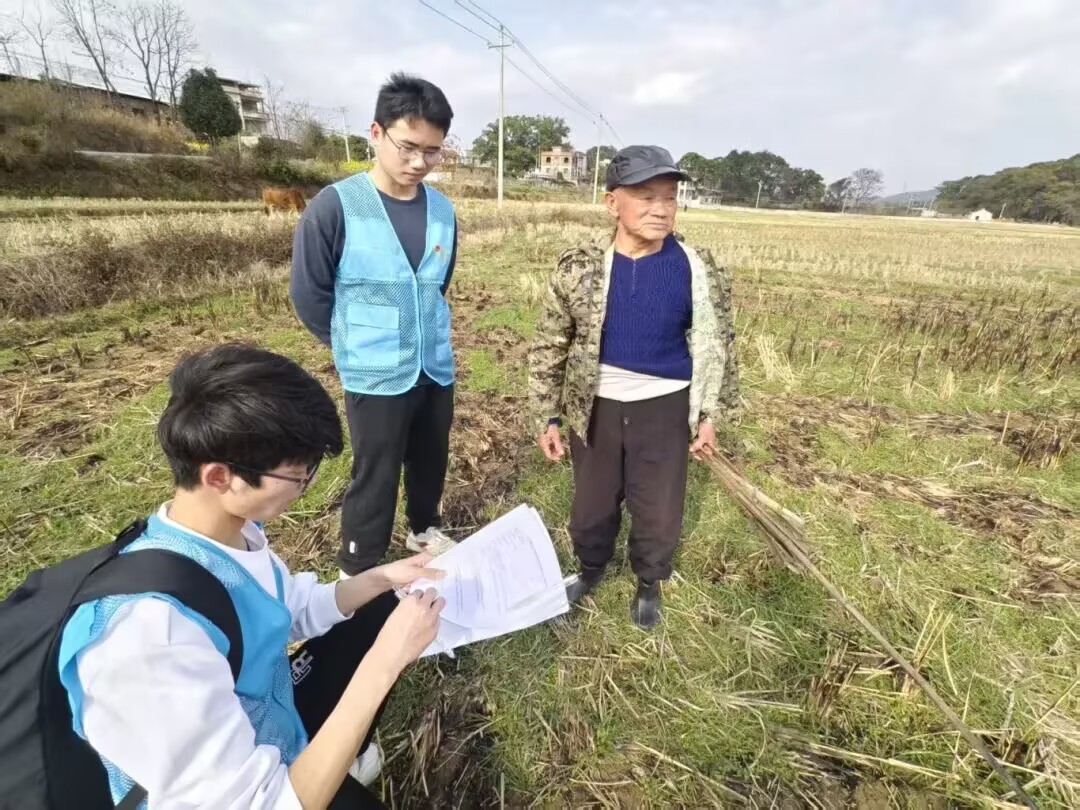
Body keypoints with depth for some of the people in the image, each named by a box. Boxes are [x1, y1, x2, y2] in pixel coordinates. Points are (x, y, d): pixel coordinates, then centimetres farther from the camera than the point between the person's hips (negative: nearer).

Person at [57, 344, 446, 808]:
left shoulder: (230, 530, -14)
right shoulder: (151, 633, -38)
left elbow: (297, 609, 6)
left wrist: (381, 577, -7)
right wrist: (382, 665, -34)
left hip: (269, 724, 7)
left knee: (380, 609, 11)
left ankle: (347, 755, 25)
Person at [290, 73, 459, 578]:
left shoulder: (443, 210, 0)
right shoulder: (334, 207, -14)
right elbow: (308, 295, -6)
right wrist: (358, 344, 5)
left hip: (437, 368, 5)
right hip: (375, 377, -4)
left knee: (431, 462, 20)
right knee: (375, 479, 7)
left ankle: (424, 530, 47)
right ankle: (357, 575, 29)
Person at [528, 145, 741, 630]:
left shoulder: (699, 272, -11)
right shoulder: (581, 269, -12)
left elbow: (717, 346, 2)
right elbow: (549, 345, -4)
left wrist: (712, 415, 2)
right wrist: (548, 416, -3)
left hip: (664, 408, 0)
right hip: (597, 407, 1)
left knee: (659, 510, 13)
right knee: (592, 502, 17)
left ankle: (649, 584, 43)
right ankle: (591, 569, 47)